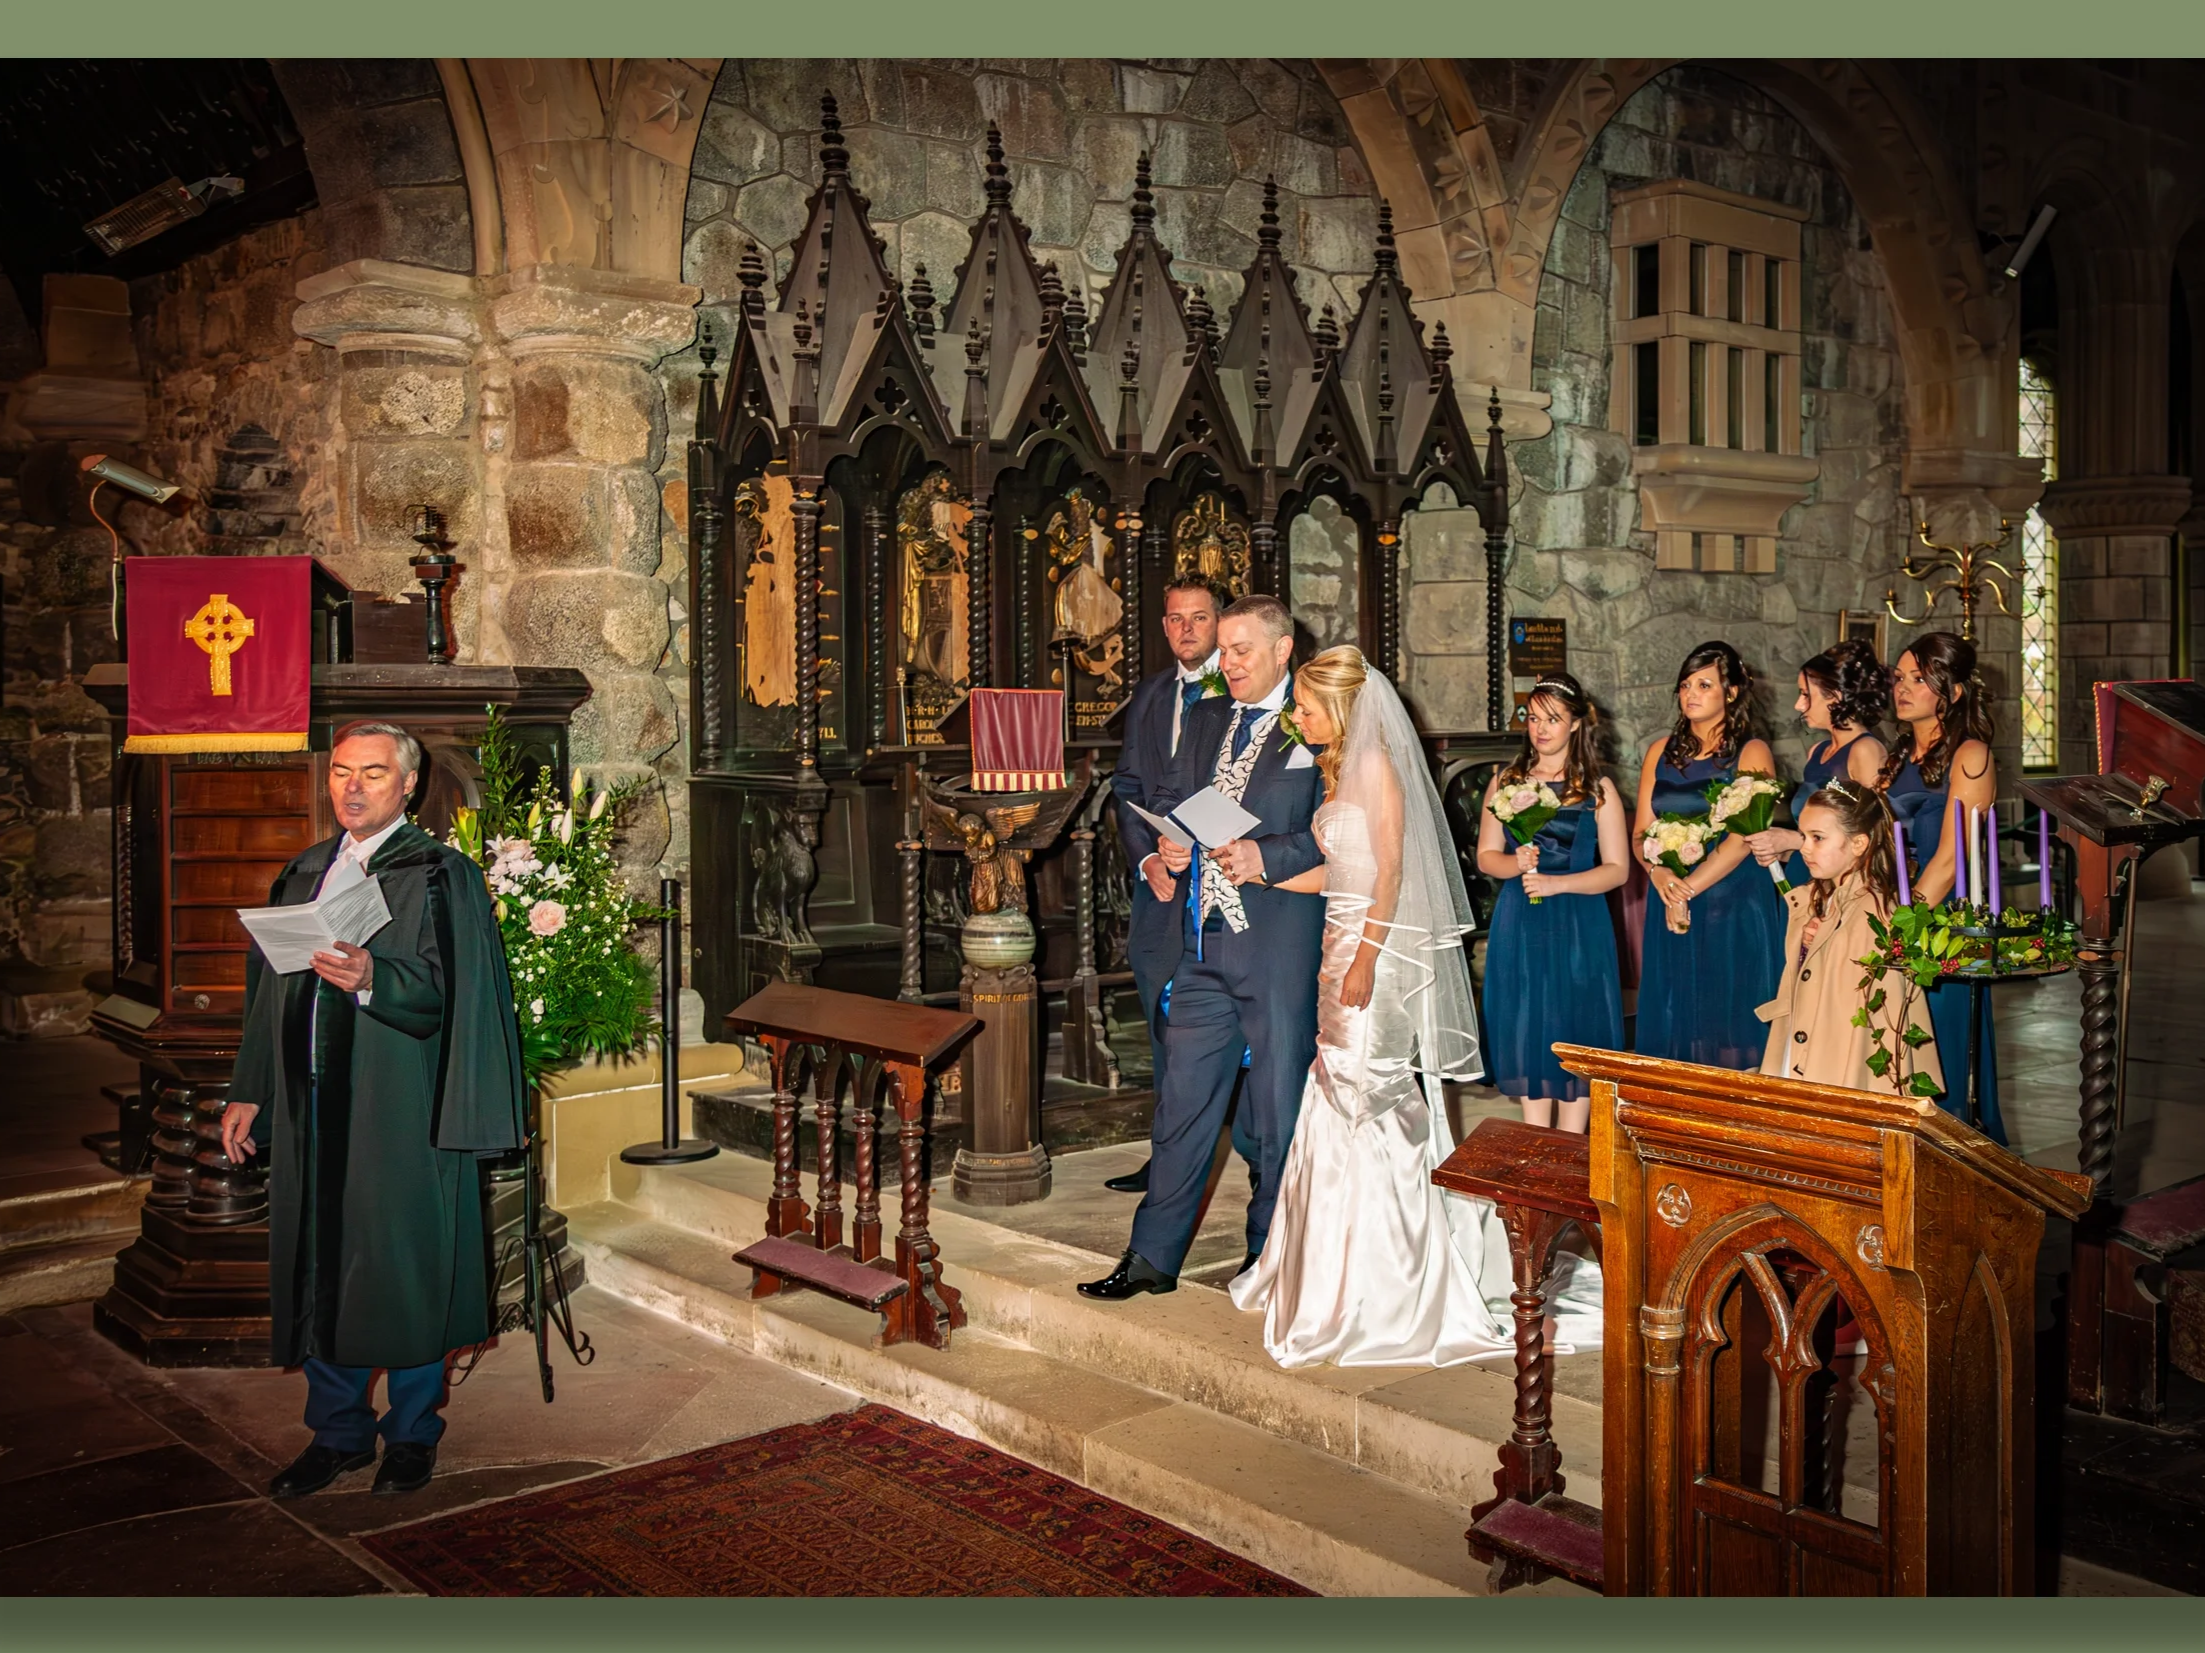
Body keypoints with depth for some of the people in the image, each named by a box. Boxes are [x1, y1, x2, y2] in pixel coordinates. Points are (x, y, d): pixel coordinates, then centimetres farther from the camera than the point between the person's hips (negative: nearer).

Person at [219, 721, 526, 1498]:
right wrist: (250, 1091, 14)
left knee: (402, 1265, 2)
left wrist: (371, 979, -28)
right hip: (314, 1100, 5)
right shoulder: (303, 874, 14)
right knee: (321, 1266, 10)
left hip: (399, 1105, -5)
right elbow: (272, 988, 18)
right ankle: (338, 1433, 23)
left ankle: (411, 1434, 18)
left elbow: (453, 993, -12)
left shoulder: (441, 876, -3)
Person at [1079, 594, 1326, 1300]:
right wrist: (1163, 849, -1)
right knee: (1182, 1101, 9)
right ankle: (1153, 1256, 17)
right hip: (1200, 944, 6)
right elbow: (1168, 800, 19)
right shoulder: (1205, 719, 16)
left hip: (1278, 945, -5)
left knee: (1278, 1107, 6)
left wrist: (1266, 858, -21)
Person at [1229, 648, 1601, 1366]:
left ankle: (1385, 1283, 5)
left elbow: (1391, 868, -16)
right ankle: (1338, 1268, 22)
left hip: (1378, 951, -9)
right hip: (1345, 942, 9)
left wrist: (1365, 957, -22)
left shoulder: (1376, 763, -11)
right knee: (1337, 1094, 11)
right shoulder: (1340, 767, 16)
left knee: (1371, 1098, -4)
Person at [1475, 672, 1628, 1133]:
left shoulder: (1598, 789, 0)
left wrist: (1558, 882, -17)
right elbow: (1486, 856, 8)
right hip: (1519, 925, 2)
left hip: (1578, 926, -2)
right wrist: (1516, 863, -14)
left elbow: (1617, 869, -4)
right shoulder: (1505, 783, 7)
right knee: (1527, 1028, 6)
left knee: (1575, 1032, 1)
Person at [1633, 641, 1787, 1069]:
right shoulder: (1662, 751, 12)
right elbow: (1641, 831, 10)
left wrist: (1688, 887, -17)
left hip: (1735, 909, -4)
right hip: (1670, 907, 5)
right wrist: (1658, 872, -11)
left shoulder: (1752, 753, -2)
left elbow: (1742, 838, -13)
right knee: (1673, 1017, 5)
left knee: (1731, 1024, -3)